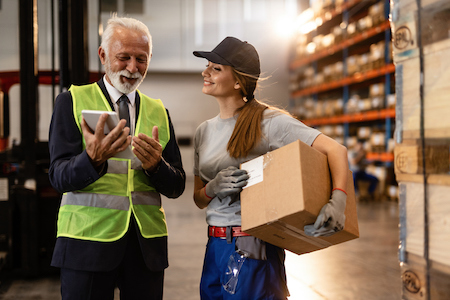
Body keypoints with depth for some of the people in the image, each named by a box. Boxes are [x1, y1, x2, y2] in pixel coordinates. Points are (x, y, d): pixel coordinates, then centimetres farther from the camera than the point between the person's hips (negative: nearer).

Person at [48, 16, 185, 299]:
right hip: (88, 240, -3)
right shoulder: (72, 101, 2)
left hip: (147, 244, 3)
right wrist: (92, 159, -29)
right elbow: (60, 177, -8)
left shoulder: (159, 112, 11)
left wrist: (155, 165, -15)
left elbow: (177, 187, 7)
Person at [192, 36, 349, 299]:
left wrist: (338, 201, -32)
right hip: (214, 247, 6)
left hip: (251, 248, -6)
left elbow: (336, 150, -16)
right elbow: (199, 199, 12)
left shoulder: (267, 122, -10)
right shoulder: (204, 131, 10)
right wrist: (214, 187, -11)